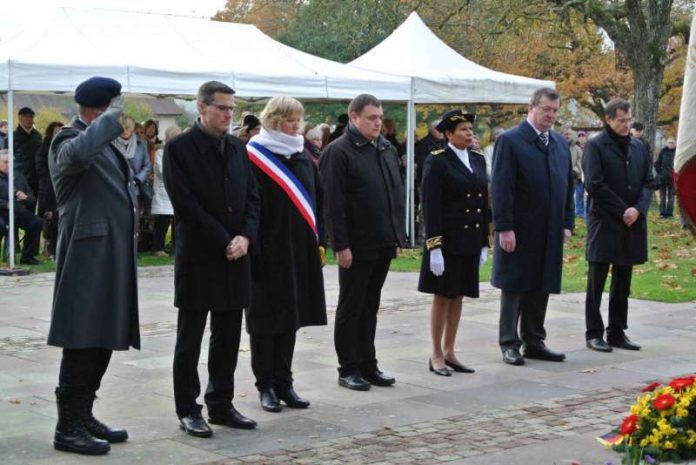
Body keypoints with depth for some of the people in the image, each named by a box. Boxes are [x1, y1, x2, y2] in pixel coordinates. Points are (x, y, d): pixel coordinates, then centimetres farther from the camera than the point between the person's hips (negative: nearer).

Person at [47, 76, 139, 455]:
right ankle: (68, 428, 1)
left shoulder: (103, 141, 18)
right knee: (82, 343, -6)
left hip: (112, 256, 9)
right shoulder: (68, 140, -12)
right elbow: (78, 155, -37)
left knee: (102, 341, 13)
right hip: (88, 257, -9)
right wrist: (110, 118, -25)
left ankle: (84, 417, 23)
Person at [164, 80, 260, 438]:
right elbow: (186, 204, -13)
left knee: (228, 337, 10)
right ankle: (187, 410, 12)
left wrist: (245, 237, -6)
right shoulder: (179, 149, -8)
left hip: (235, 257, 6)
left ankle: (221, 405, 21)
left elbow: (252, 197, 11)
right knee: (190, 339, 3)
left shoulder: (237, 148, 11)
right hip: (197, 257, -6)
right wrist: (225, 242, -14)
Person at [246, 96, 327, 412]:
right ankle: (266, 385, 13)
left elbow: (316, 201, 16)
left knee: (290, 316, 10)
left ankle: (283, 383, 19)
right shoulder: (255, 157, -9)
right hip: (268, 252, -6)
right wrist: (255, 250, -18)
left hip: (300, 251, 6)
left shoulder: (303, 157, 12)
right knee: (267, 318, 3)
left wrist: (319, 241, 10)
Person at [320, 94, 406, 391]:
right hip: (356, 246, -7)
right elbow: (333, 203, -15)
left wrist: (398, 235, 13)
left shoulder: (387, 149, 12)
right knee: (351, 308, 4)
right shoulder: (339, 152, -11)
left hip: (383, 244, 7)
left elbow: (397, 194, 18)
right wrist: (341, 245, -18)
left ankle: (368, 365, 22)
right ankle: (348, 369, 12)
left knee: (370, 307, 14)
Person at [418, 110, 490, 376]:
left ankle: (449, 352, 20)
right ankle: (436, 356, 11)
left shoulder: (477, 160, 10)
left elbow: (484, 202, 13)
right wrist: (434, 247, -17)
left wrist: (484, 243, 11)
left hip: (470, 241, 6)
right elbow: (430, 207, -12)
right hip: (447, 241, -6)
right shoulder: (437, 162, -9)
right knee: (443, 296, 2)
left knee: (458, 296, 11)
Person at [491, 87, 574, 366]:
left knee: (541, 288, 11)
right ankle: (510, 344, 11)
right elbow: (500, 188, -13)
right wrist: (504, 228, -17)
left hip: (550, 233, 6)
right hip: (519, 233, -6)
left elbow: (567, 185, 16)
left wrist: (567, 223, 10)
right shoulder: (510, 141, -8)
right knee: (514, 288, 3)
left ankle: (534, 341, 21)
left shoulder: (560, 142, 12)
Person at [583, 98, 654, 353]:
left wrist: (638, 209, -8)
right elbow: (594, 185, -11)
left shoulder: (639, 147, 11)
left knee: (622, 283, 10)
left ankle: (617, 332, 18)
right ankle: (594, 333, 7)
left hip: (632, 225, 5)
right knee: (597, 282, 1)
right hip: (604, 224, -5)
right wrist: (622, 211, -12)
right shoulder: (595, 146, -5)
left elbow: (648, 182, 10)